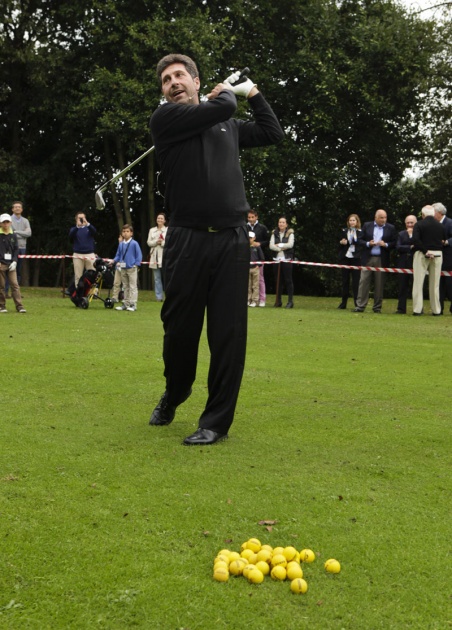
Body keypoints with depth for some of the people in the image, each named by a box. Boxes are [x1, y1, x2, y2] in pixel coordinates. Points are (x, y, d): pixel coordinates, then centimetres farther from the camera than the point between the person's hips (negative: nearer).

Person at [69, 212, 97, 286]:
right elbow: (71, 236, -10)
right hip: (78, 255, 0)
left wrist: (87, 224, -26)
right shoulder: (74, 229, 12)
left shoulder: (89, 228, 12)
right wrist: (77, 226, -24)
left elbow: (94, 232, -11)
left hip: (90, 255, 0)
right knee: (78, 276, -2)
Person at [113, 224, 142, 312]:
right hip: (123, 268, 6)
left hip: (132, 268, -6)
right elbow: (118, 255, 15)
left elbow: (139, 255, -5)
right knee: (125, 287, 14)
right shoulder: (121, 244, 7)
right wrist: (114, 260, -3)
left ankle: (133, 304, -2)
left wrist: (136, 264, -13)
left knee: (133, 286, -3)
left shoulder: (134, 243, -8)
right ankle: (126, 304, 21)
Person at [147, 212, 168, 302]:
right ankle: (159, 297, 8)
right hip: (155, 257, 4)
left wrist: (162, 242, -14)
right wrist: (156, 242, -7)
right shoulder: (152, 230, 16)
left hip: (165, 257, -4)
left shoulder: (168, 230, 3)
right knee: (157, 278, 4)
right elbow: (149, 242, 10)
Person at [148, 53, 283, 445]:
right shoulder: (165, 118, 3)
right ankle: (175, 393, 35)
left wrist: (253, 93, 29)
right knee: (179, 326, 6)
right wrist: (226, 90, 14)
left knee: (228, 332, -1)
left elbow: (273, 133, 30)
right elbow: (222, 107, -7)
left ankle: (217, 420, 8)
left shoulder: (228, 126, 20)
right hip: (187, 239, -3)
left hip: (232, 239, 3)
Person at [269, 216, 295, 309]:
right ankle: (278, 301, 12)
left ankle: (290, 301, -2)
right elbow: (271, 246, -1)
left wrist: (279, 245, -5)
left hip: (287, 259, -3)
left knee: (288, 280, -4)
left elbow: (290, 244, -11)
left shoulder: (290, 233, 2)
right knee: (278, 280, 6)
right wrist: (282, 248, -11)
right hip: (277, 259, 3)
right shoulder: (274, 233, 10)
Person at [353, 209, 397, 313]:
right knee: (363, 282, -3)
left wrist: (385, 245, -13)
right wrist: (368, 244, -11)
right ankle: (360, 306, -2)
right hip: (367, 259, 0)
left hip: (381, 260, 0)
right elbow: (360, 240, 7)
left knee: (379, 284, 3)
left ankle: (377, 307, 10)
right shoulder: (367, 226, 8)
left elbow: (395, 243, 4)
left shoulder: (391, 228, 6)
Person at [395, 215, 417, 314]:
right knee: (402, 287, 5)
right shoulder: (401, 234, 13)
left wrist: (411, 235, -14)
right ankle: (401, 309, 10)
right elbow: (398, 247, -1)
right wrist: (410, 247, -8)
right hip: (403, 263, 4)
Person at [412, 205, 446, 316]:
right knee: (435, 284, 9)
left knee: (418, 282, 3)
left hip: (421, 254, -3)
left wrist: (425, 251, -14)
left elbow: (415, 240, -18)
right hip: (437, 255, 3)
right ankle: (436, 310, 12)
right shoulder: (441, 226, 4)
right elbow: (444, 241, 6)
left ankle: (417, 309, -1)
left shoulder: (419, 225, -7)